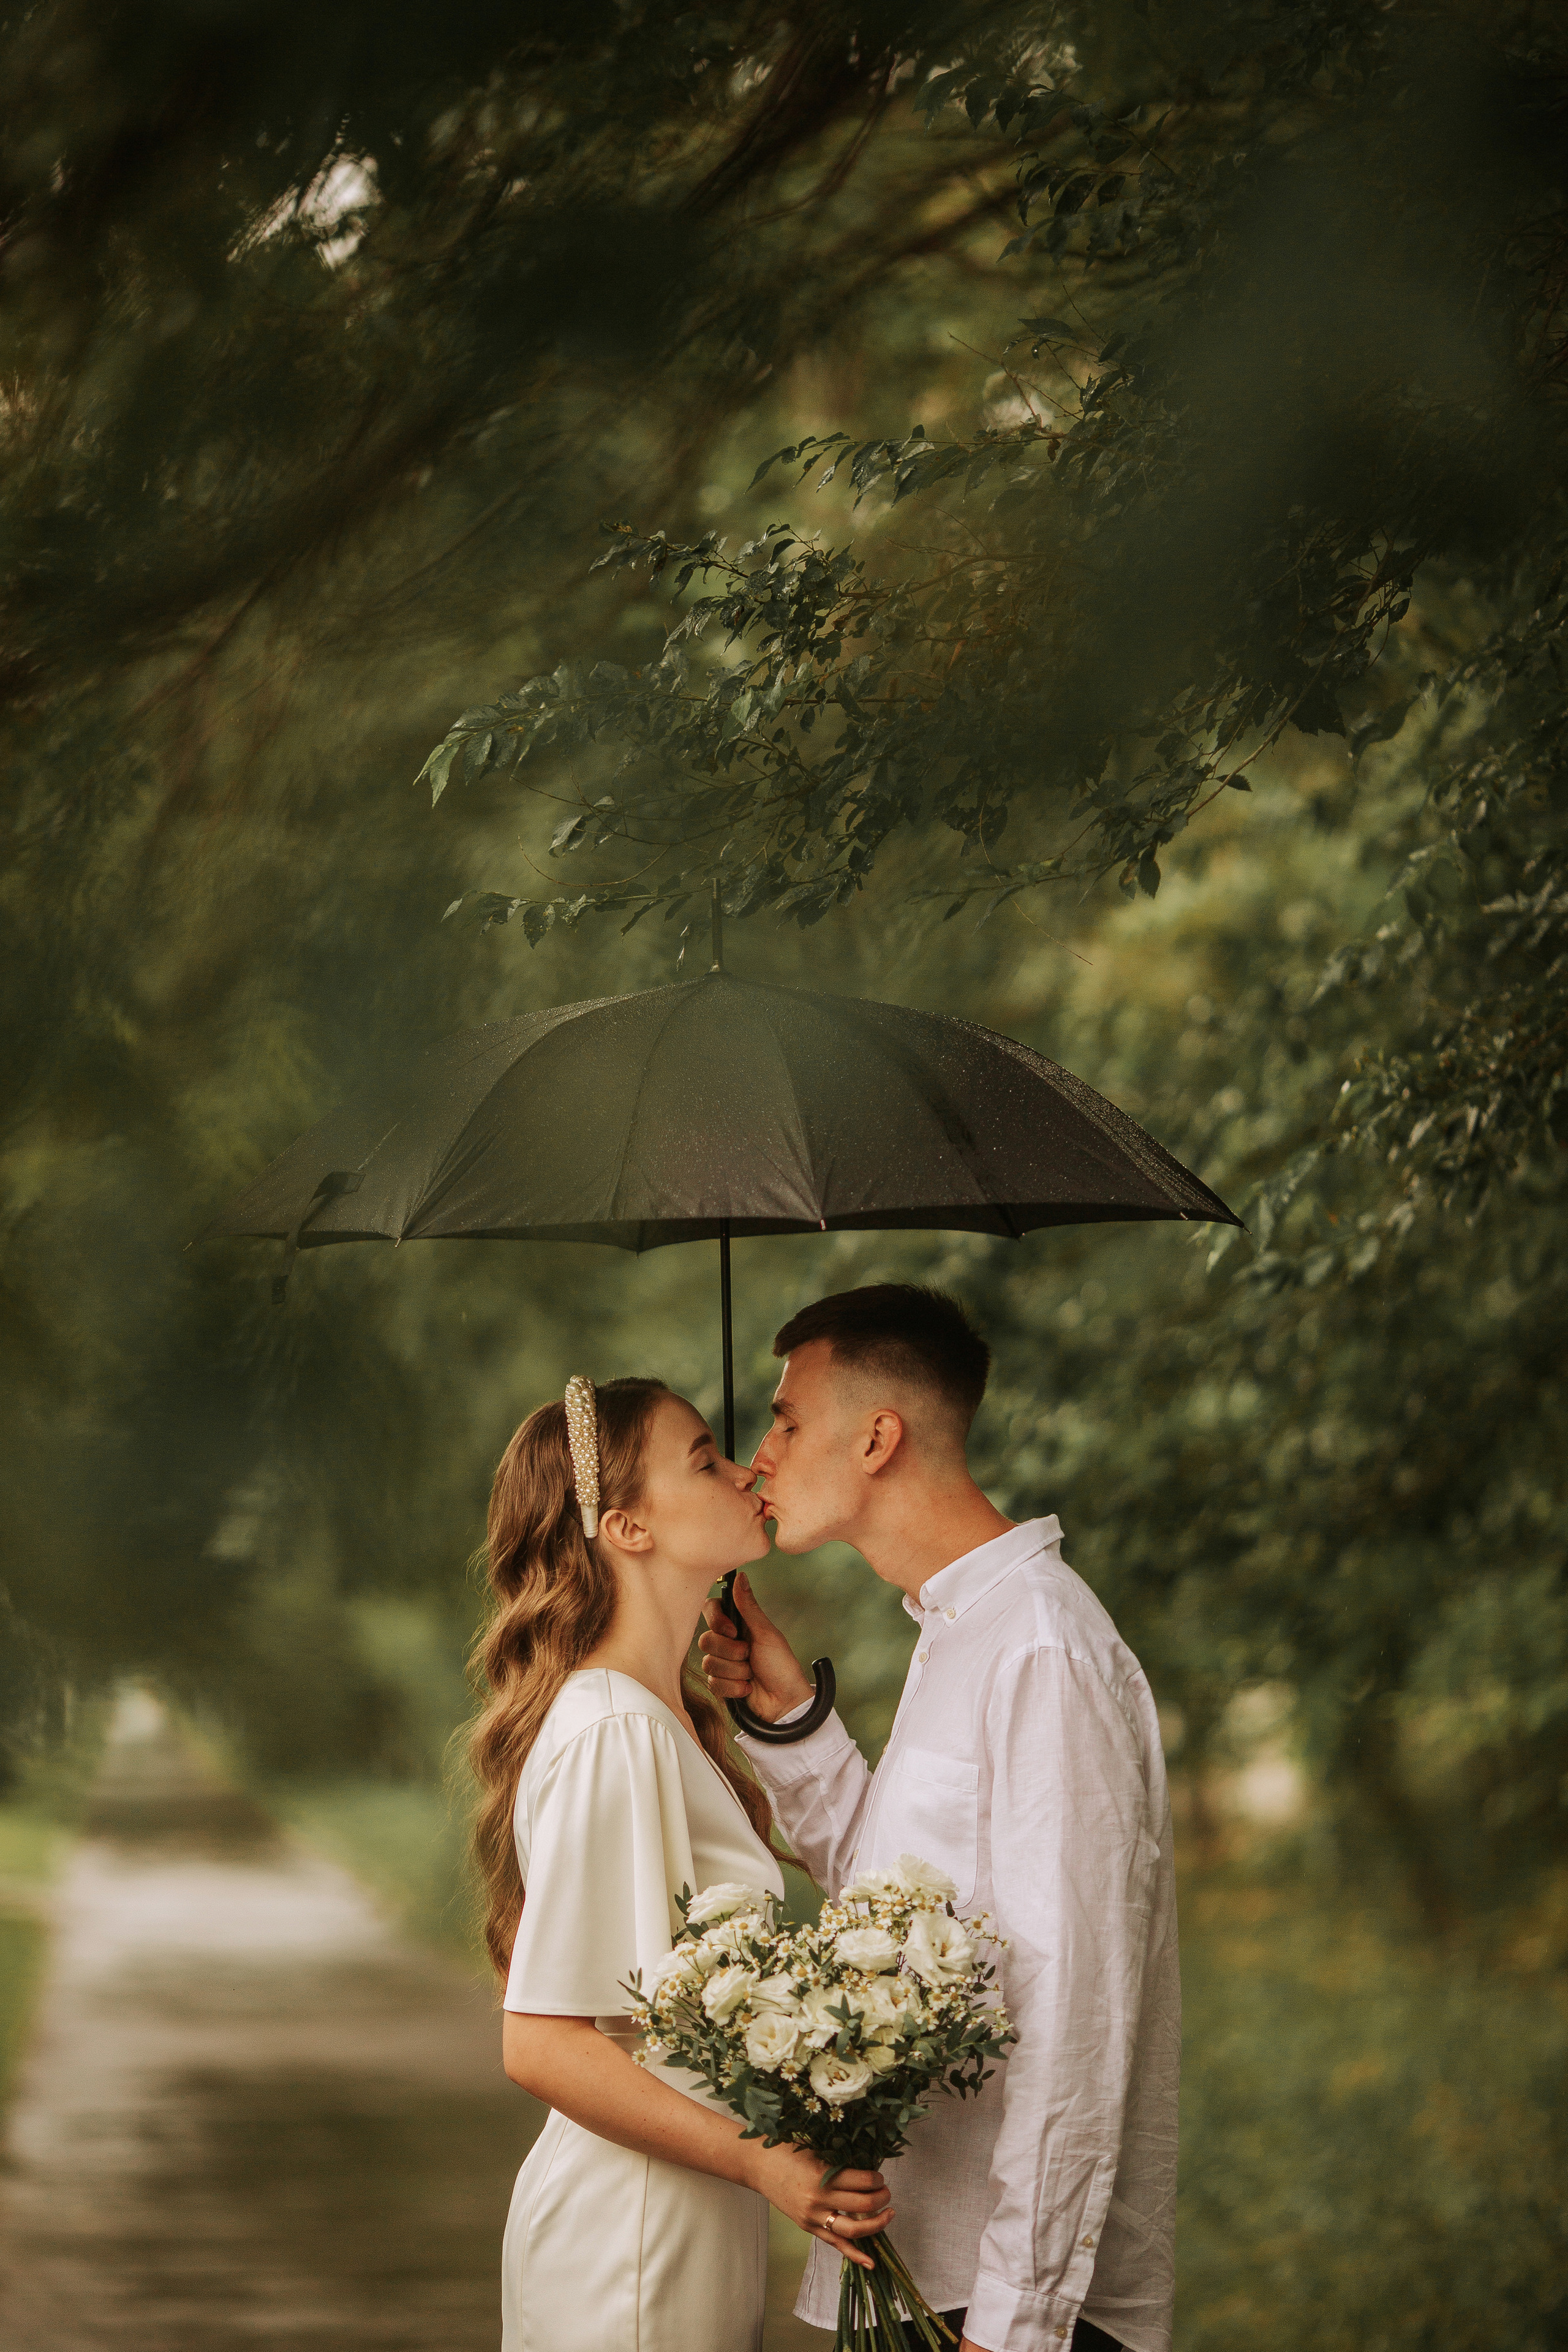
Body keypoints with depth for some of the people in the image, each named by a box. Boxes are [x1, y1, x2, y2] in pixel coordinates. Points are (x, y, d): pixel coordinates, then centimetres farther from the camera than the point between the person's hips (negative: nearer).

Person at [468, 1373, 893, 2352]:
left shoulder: (667, 1717, 11)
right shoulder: (608, 1735, -19)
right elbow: (542, 2044, -22)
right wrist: (760, 2159, -24)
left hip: (697, 2224, 9)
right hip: (632, 2226, -9)